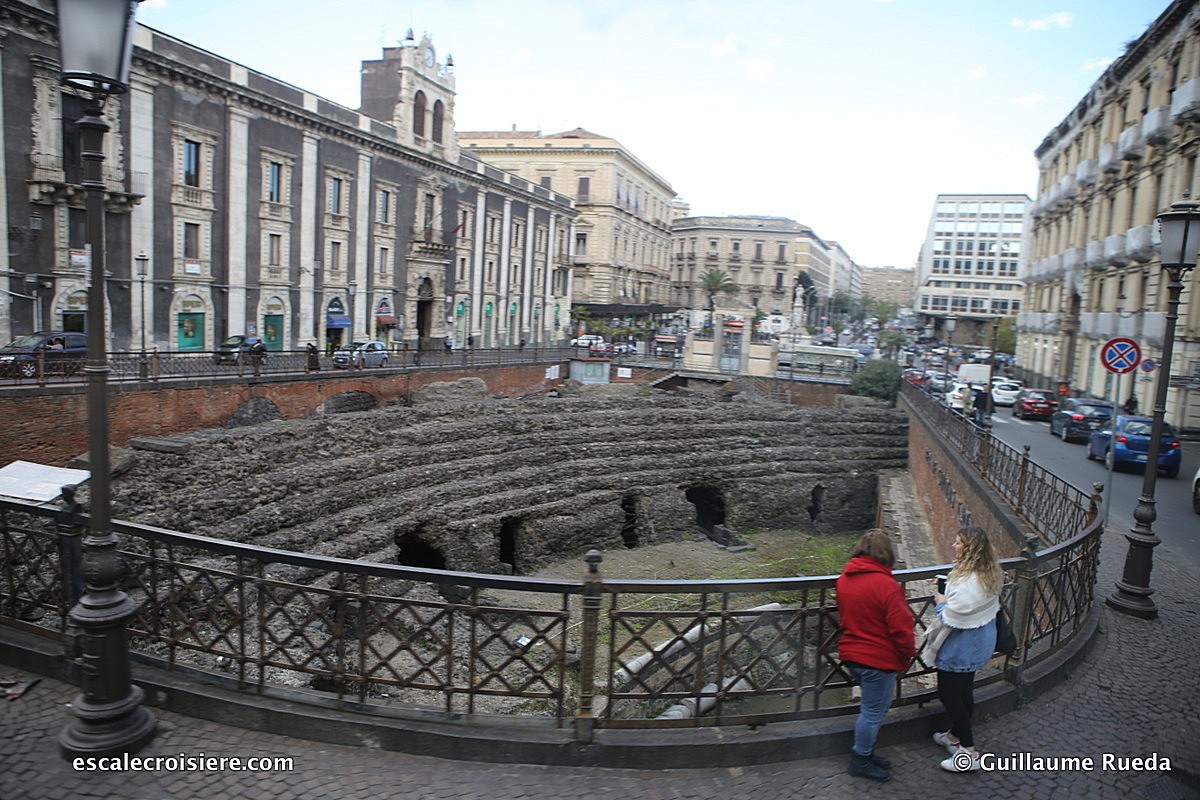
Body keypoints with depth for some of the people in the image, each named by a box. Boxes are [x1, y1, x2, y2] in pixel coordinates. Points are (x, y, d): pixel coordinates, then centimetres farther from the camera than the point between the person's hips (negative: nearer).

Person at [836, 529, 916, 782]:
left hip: (851, 655, 8)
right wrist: (906, 657, -2)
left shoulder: (844, 579, 0)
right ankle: (861, 761, 22)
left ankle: (864, 753, 33)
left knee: (873, 707, 23)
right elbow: (901, 629, -18)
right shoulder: (887, 586, -23)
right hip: (879, 659, -7)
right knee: (873, 712, 9)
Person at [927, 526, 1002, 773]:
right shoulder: (990, 574, 0)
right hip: (978, 644, 9)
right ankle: (955, 735, 41)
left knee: (948, 694, 4)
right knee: (963, 691, 23)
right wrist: (947, 599, 3)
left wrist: (940, 602, -10)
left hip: (961, 648, -9)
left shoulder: (968, 582, -32)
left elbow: (952, 618, -27)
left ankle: (969, 753, 11)